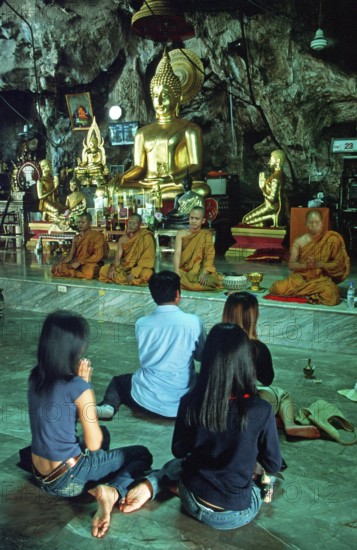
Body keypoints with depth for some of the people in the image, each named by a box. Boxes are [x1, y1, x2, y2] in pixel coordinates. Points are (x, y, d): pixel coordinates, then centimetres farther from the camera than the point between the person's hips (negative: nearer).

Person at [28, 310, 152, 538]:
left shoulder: (36, 376, -4)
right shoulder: (77, 386, -24)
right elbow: (94, 444, -13)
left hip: (41, 475, 8)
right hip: (68, 480, -7)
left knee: (102, 433, 32)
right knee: (142, 454, 9)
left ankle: (93, 487, 13)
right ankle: (112, 491, -15)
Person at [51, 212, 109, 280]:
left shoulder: (97, 236, -5)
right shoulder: (76, 237, 14)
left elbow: (98, 256, -14)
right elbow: (70, 255, 12)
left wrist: (79, 262, -19)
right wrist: (61, 263, -9)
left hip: (91, 264, -6)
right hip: (76, 265, 6)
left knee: (89, 272, -41)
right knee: (55, 268, -11)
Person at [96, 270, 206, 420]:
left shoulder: (141, 323, -3)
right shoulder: (193, 321, -10)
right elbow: (202, 356, 6)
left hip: (146, 399, 0)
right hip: (183, 402, 0)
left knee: (118, 381, 29)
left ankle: (108, 406, -1)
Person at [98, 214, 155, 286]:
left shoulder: (146, 237, -12)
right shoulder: (123, 239, 4)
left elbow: (147, 259, -17)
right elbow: (117, 257, 1)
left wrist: (135, 273, -26)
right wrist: (112, 268, -20)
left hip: (140, 267, -5)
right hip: (124, 267, 5)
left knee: (146, 274, -39)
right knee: (103, 270, -14)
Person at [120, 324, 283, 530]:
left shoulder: (190, 403, -16)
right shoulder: (260, 410, -23)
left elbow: (179, 451, 1)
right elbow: (273, 466, -8)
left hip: (192, 504, 1)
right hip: (236, 515, 0)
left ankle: (150, 485, 11)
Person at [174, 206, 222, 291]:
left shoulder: (206, 235, 0)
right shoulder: (181, 234, 3)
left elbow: (209, 256, -8)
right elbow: (177, 253, -7)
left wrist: (205, 273, -24)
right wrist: (176, 271, -23)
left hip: (199, 271, 0)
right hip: (184, 271, 0)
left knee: (211, 280, -32)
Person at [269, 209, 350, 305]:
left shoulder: (331, 240, -1)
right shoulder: (299, 241, 2)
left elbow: (339, 263, 0)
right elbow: (291, 265, 0)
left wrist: (319, 264, -16)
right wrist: (305, 265, -20)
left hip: (322, 278, -1)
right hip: (301, 277, 2)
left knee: (330, 294, -37)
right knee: (278, 288, -26)